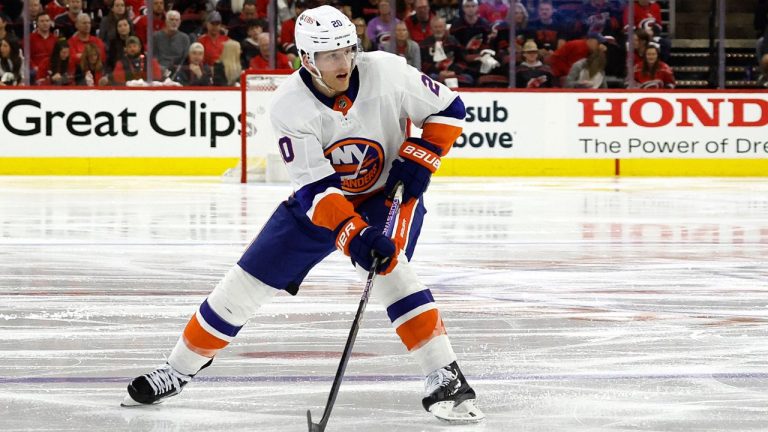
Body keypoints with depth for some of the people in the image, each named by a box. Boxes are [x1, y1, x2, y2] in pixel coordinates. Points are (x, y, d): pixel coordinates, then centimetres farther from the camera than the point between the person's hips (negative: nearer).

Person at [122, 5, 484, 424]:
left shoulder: (387, 71, -24)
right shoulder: (288, 106, -24)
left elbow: (448, 108, -8)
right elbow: (316, 188, -28)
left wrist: (418, 159, -21)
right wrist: (353, 234, -42)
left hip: (388, 192, -2)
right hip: (321, 200, 2)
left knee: (389, 268, -31)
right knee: (247, 281, 1)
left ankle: (445, 378, -26)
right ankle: (178, 370, 19)